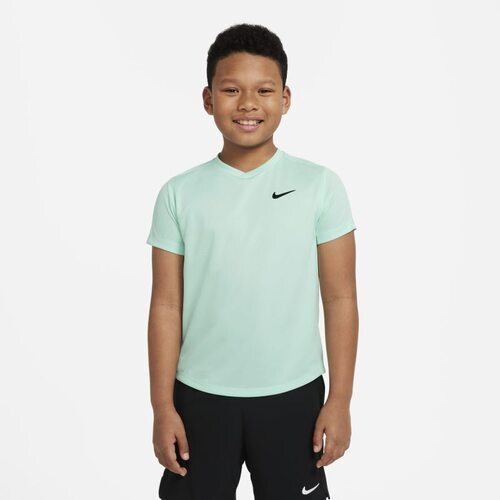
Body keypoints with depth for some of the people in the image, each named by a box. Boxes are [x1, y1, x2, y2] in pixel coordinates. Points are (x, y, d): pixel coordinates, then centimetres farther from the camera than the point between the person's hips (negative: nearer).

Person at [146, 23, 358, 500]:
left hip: (293, 394, 0)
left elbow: (340, 300, -3)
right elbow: (167, 306, 0)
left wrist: (339, 400, -5)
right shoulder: (179, 194, -3)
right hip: (201, 395, 1)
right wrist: (163, 406, -1)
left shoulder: (320, 185, -5)